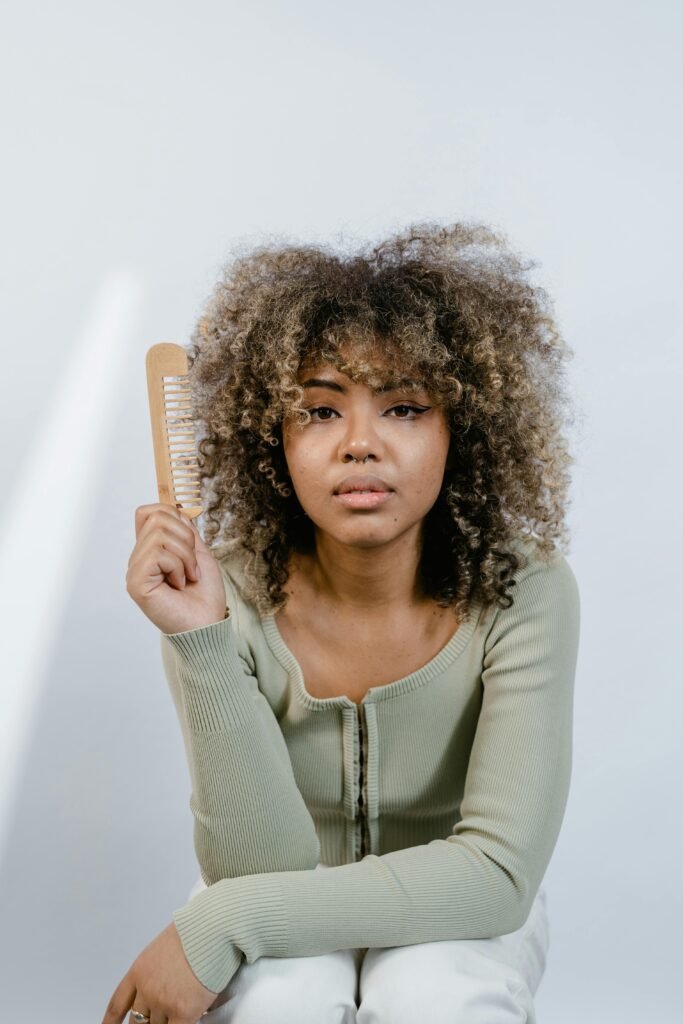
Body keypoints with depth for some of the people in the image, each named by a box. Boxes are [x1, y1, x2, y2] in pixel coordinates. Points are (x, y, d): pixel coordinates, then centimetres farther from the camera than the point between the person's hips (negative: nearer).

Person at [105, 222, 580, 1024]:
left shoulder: (522, 595, -23)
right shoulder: (234, 601, -21)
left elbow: (497, 874, -26)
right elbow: (267, 862, -24)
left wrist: (219, 922, -31)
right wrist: (200, 645, -38)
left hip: (455, 914, 1)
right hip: (285, 924, 0)